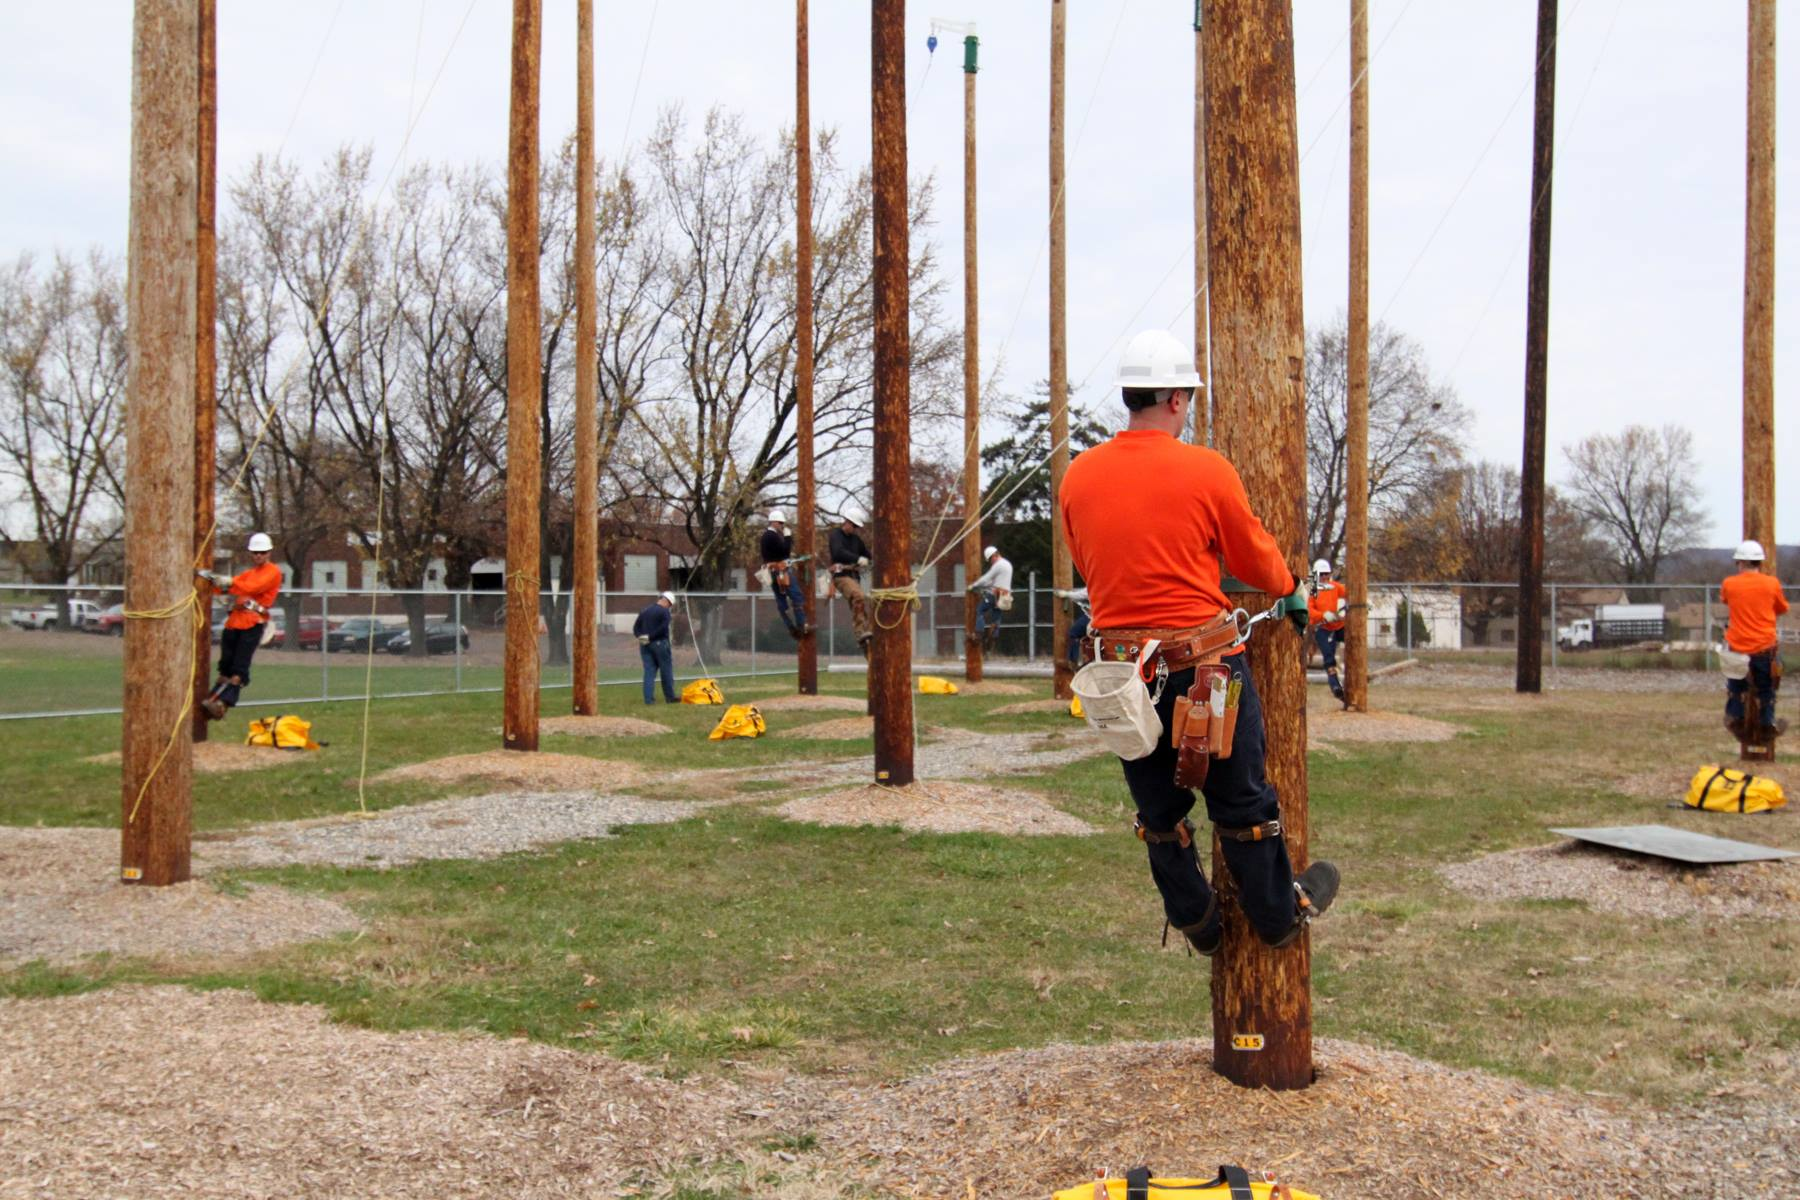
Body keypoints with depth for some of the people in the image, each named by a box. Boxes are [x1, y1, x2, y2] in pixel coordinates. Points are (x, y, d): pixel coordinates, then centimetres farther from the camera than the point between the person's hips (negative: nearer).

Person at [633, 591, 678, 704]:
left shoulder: (645, 610, 14)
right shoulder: (664, 612, -8)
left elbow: (636, 627, 10)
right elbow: (663, 628, -20)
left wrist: (640, 636, -4)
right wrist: (650, 637, -13)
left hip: (645, 644, 6)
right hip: (660, 643, -6)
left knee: (649, 671, 5)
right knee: (666, 671, 5)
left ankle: (648, 698, -1)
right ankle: (670, 697, 12)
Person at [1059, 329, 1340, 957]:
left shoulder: (1078, 475, -1)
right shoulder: (1208, 469, -12)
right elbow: (1255, 555, 2)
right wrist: (1293, 590, 23)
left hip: (1119, 662, 4)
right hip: (1203, 661, -4)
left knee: (1157, 806, 17)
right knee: (1242, 799, 13)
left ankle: (1196, 922, 31)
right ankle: (1279, 914, 29)